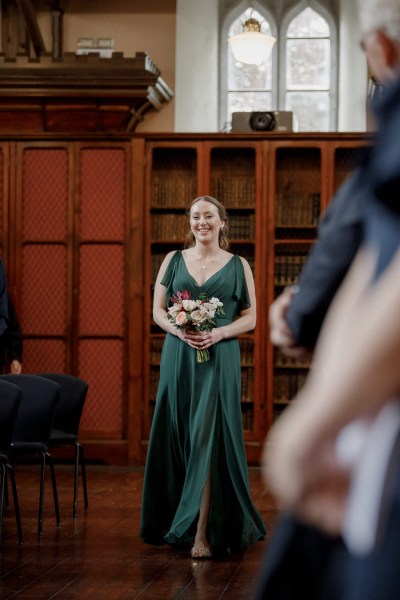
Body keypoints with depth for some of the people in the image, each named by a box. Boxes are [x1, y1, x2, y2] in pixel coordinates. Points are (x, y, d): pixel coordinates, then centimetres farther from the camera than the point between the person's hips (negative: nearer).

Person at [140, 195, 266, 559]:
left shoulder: (238, 266, 6)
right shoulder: (174, 260, 10)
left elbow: (251, 317, 3)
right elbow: (158, 310, 7)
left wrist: (217, 333, -14)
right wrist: (180, 330, -13)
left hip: (219, 359, -2)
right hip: (178, 358, 2)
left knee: (209, 440, -10)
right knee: (178, 439, 3)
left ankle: (204, 533, -13)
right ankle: (176, 521, 16)